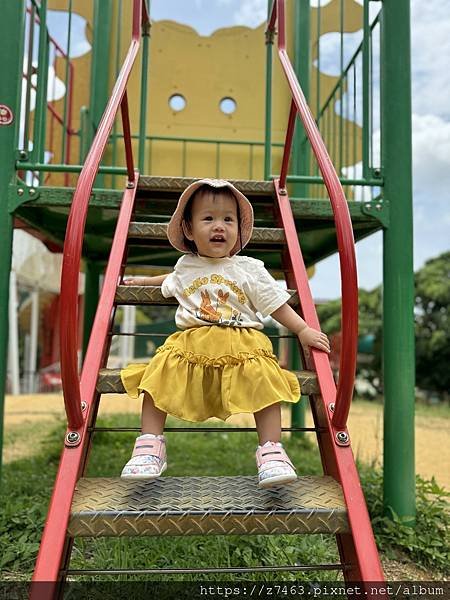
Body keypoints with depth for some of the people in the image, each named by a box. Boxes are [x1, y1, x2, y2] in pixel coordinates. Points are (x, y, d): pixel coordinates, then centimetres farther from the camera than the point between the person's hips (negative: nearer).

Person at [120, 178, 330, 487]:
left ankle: (271, 451, -19)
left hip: (242, 343, -2)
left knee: (264, 377, -28)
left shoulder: (249, 268, 7)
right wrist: (144, 280, 45)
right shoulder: (186, 265, 17)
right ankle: (150, 446, -12)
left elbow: (276, 304, 9)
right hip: (190, 342, 3)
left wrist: (303, 330, 1)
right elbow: (172, 281, 42)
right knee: (160, 370, -21)